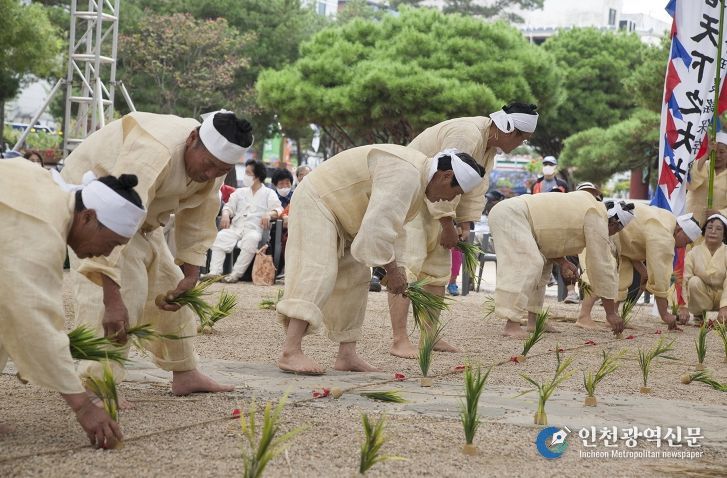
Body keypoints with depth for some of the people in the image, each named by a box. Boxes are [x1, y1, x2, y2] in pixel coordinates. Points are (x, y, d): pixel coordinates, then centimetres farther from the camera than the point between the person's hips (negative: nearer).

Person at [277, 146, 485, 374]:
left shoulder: (419, 182, 6)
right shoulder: (405, 175, -29)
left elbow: (392, 226, 14)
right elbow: (379, 225, -33)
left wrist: (394, 268, 6)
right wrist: (392, 270, -23)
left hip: (339, 213, 11)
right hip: (316, 202, -11)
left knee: (354, 279, 8)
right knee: (318, 272, -22)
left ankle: (347, 355, 9)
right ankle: (290, 352, -31)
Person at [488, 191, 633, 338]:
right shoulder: (597, 220, -9)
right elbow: (601, 266, -10)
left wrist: (562, 262, 5)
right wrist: (611, 313, -6)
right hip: (510, 215, -10)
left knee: (543, 264, 16)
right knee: (527, 264, -21)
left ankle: (533, 321, 12)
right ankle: (511, 326, -29)